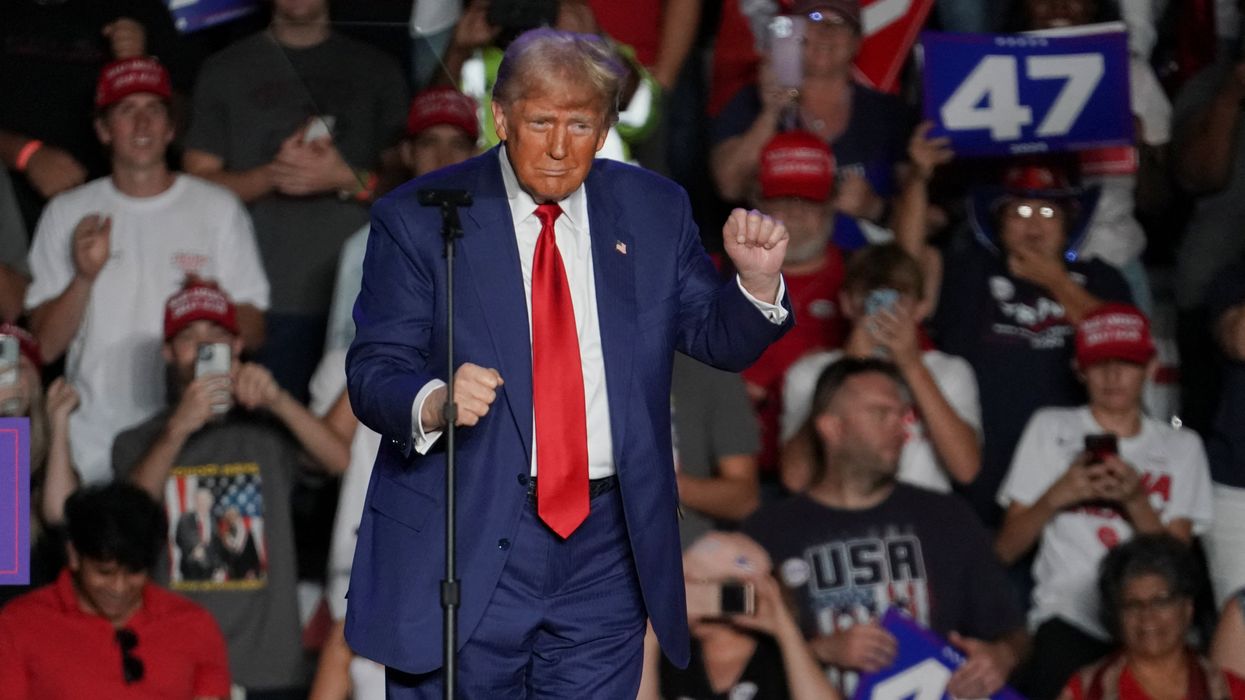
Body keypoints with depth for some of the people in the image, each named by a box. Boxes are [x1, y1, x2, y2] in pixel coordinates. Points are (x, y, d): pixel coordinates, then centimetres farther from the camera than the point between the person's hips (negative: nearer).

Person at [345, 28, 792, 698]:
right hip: (464, 550, -3)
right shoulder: (417, 218, -2)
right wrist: (432, 403, -29)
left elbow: (718, 339, 11)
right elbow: (373, 371, -6)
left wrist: (757, 280, -10)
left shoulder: (652, 210, 8)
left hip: (605, 549, 3)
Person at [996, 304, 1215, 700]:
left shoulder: (1182, 447, 18)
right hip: (1068, 620, -1)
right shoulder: (1049, 429, 15)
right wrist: (1057, 496, -6)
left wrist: (1136, 501, -9)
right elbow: (1005, 551, 9)